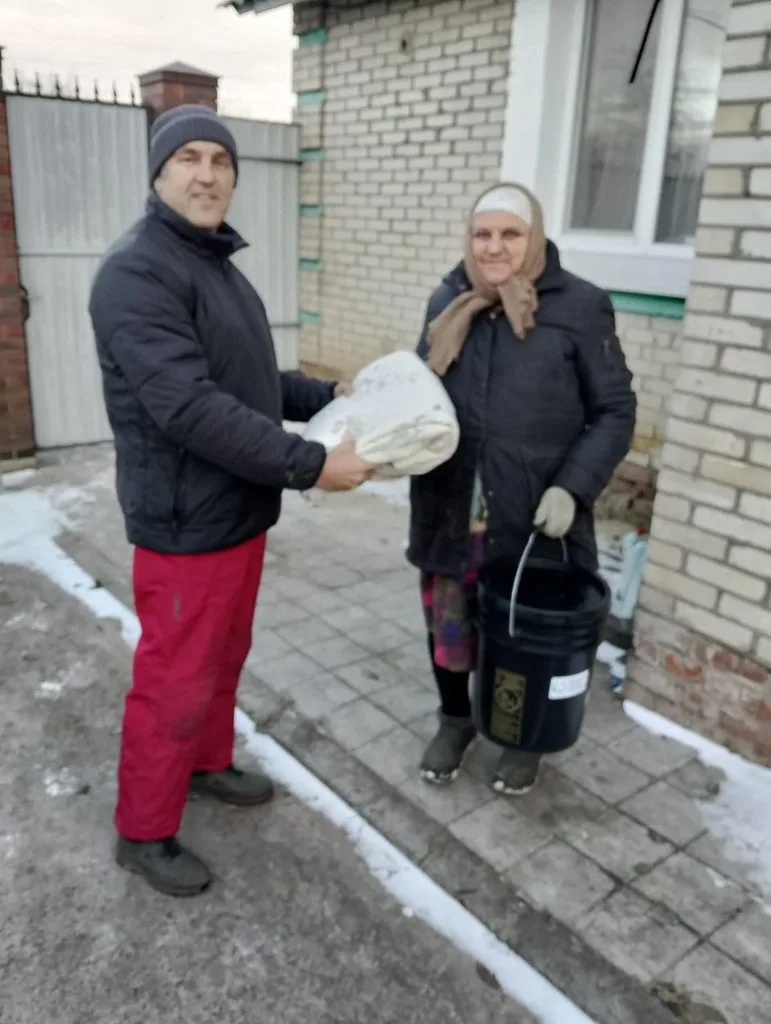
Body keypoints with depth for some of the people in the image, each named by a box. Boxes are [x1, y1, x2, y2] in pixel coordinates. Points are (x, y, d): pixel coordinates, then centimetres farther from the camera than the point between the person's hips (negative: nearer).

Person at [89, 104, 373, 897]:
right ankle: (142, 832, 26)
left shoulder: (216, 264, 13)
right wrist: (310, 466, -27)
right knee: (175, 685, 5)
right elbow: (191, 407, -29)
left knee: (224, 660, 23)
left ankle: (208, 763, 46)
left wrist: (327, 395, 11)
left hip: (240, 513, 9)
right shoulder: (138, 272, -19)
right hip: (188, 526, -9)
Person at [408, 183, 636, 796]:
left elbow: (615, 411, -6)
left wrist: (572, 486, -17)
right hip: (451, 512, 4)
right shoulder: (449, 301, 5)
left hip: (532, 518, -3)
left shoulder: (579, 307, -9)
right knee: (448, 626, 16)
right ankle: (455, 720, 43)